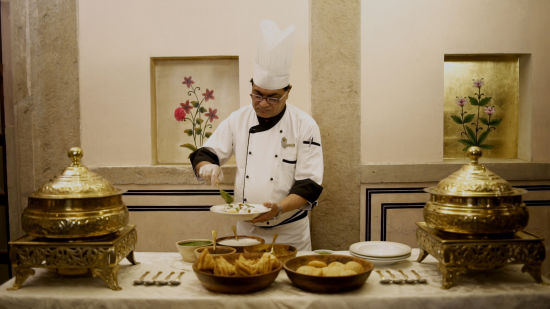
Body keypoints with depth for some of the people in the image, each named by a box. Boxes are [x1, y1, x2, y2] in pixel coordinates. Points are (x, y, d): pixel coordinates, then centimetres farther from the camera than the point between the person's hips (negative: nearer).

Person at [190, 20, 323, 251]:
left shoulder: (305, 126, -9)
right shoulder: (237, 120, 0)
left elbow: (309, 185, -12)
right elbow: (204, 154, 4)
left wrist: (279, 208, -28)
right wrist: (207, 167, -19)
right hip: (246, 231, 3)